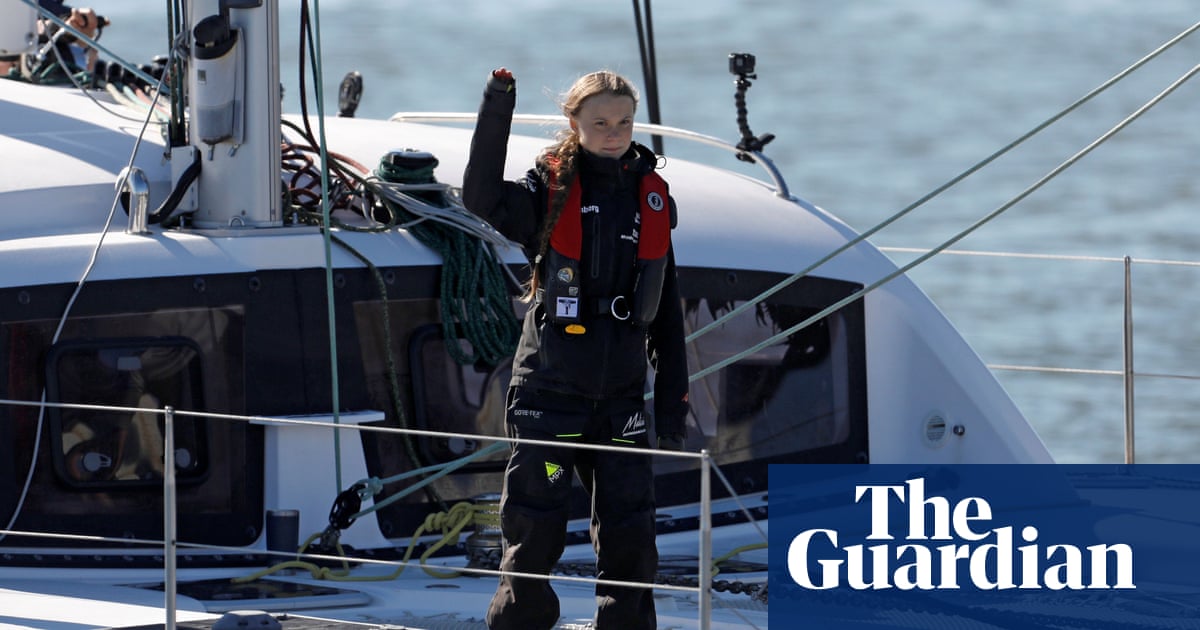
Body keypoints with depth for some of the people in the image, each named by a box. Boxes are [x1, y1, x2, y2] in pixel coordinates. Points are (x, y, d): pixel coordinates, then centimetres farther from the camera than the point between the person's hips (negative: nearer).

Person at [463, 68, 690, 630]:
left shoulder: (652, 198, 7)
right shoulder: (551, 189, -4)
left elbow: (665, 312, 12)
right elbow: (483, 198, -26)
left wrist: (672, 403, 9)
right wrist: (497, 108, -35)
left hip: (621, 402, 3)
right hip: (548, 393, -3)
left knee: (630, 541, 3)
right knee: (534, 536, 0)